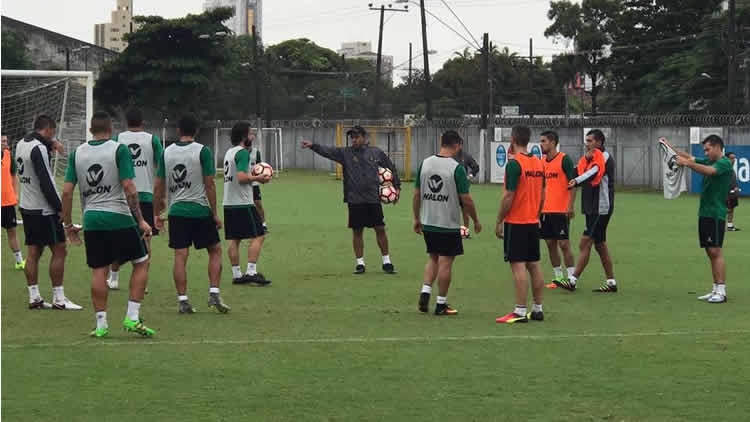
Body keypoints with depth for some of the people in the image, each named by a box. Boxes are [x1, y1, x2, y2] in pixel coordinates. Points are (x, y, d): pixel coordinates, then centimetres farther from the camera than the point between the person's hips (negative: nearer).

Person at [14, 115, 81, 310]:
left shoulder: (22, 144, 9)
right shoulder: (38, 148, -17)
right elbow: (45, 182, -21)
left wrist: (50, 144, 9)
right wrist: (60, 207, -15)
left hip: (27, 207, 9)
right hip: (43, 209, -9)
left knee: (33, 252, 9)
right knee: (59, 250, -3)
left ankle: (34, 297, 9)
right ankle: (58, 299, -3)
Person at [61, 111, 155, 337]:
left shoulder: (76, 153, 8)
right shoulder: (119, 150, -4)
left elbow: (67, 191, 5)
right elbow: (129, 188, -11)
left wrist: (68, 223, 16)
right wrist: (141, 221, -6)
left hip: (91, 220, 4)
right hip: (119, 217, -4)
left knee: (98, 271, 8)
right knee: (141, 262, 9)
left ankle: (101, 324, 7)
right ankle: (132, 317, 2)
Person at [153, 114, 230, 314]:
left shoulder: (166, 152, 5)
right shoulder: (202, 151, -6)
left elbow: (158, 186, 7)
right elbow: (209, 184, -8)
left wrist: (157, 213, 16)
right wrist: (215, 214, -3)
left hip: (176, 212, 3)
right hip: (200, 211, -3)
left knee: (180, 256, 4)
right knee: (215, 250, 11)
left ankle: (182, 301, 2)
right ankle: (214, 294, 2)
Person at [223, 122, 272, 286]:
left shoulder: (229, 152, 16)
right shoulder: (242, 152, -12)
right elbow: (241, 177, -22)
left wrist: (252, 176, 19)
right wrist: (257, 178, -9)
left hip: (228, 203, 9)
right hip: (243, 204, -9)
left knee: (234, 239, 8)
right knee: (258, 236, -5)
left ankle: (236, 274, 9)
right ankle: (251, 272, -12)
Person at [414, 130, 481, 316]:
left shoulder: (425, 163, 2)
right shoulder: (457, 168, -13)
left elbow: (417, 194, 7)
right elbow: (466, 199, -12)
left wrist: (417, 219, 17)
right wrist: (476, 221, 1)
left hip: (428, 223, 5)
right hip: (449, 224, -5)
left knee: (433, 258, 20)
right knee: (445, 262, 3)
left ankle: (425, 293, 6)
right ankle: (441, 304, 8)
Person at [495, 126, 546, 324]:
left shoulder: (514, 164, -15)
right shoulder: (538, 163, 9)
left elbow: (508, 196, -17)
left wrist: (499, 221, -9)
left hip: (516, 223, -8)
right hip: (533, 223, 8)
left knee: (518, 266, -7)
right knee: (534, 265, 11)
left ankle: (520, 312, -9)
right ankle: (538, 309, 15)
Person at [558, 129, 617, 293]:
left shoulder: (605, 157, -10)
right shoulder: (590, 158, 19)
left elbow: (594, 172, -30)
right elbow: (580, 172, 8)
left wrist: (576, 181, -44)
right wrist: (586, 158, -8)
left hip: (600, 208, -10)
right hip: (592, 208, 10)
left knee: (585, 242, -11)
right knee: (600, 244, 11)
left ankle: (573, 281, -12)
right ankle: (611, 282, 14)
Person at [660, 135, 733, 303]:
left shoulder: (725, 163, -10)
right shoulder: (708, 161, 16)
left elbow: (709, 171, -27)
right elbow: (689, 157, 17)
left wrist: (687, 163, -33)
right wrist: (670, 146, 10)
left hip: (716, 214, -9)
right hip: (704, 213, 9)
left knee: (715, 251, -11)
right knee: (710, 252, 9)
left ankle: (721, 291, -13)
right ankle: (716, 290, 11)